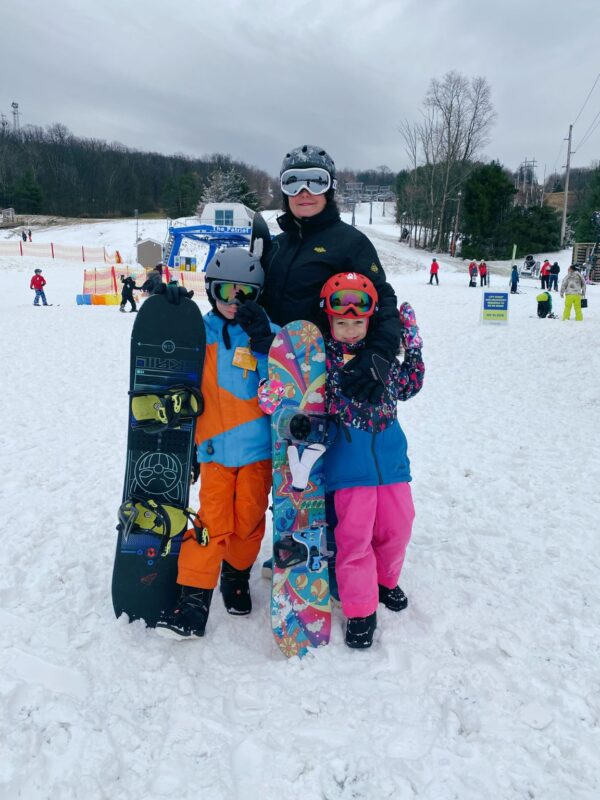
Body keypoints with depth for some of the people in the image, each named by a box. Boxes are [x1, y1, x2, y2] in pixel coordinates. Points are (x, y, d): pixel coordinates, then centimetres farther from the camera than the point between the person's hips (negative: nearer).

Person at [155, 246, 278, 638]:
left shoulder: (269, 333, -2)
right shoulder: (202, 333, 3)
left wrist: (262, 344, -21)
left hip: (258, 444, 0)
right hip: (216, 444, 0)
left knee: (249, 518, 12)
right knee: (211, 521, -1)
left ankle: (236, 576, 36)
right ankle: (194, 599, 8)